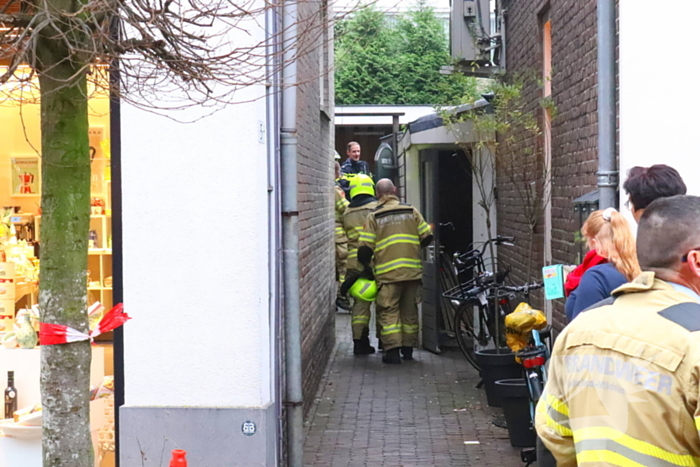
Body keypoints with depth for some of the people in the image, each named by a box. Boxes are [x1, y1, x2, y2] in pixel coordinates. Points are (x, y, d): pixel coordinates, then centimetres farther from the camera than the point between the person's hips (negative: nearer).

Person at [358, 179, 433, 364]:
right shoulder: (411, 211, 6)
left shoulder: (374, 217, -1)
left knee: (388, 311, 0)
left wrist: (365, 265, 14)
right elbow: (427, 236, 7)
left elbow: (365, 248, -5)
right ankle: (408, 349, 21)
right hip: (412, 271, 3)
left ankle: (393, 350, -8)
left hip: (388, 273, -3)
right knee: (409, 310, 14)